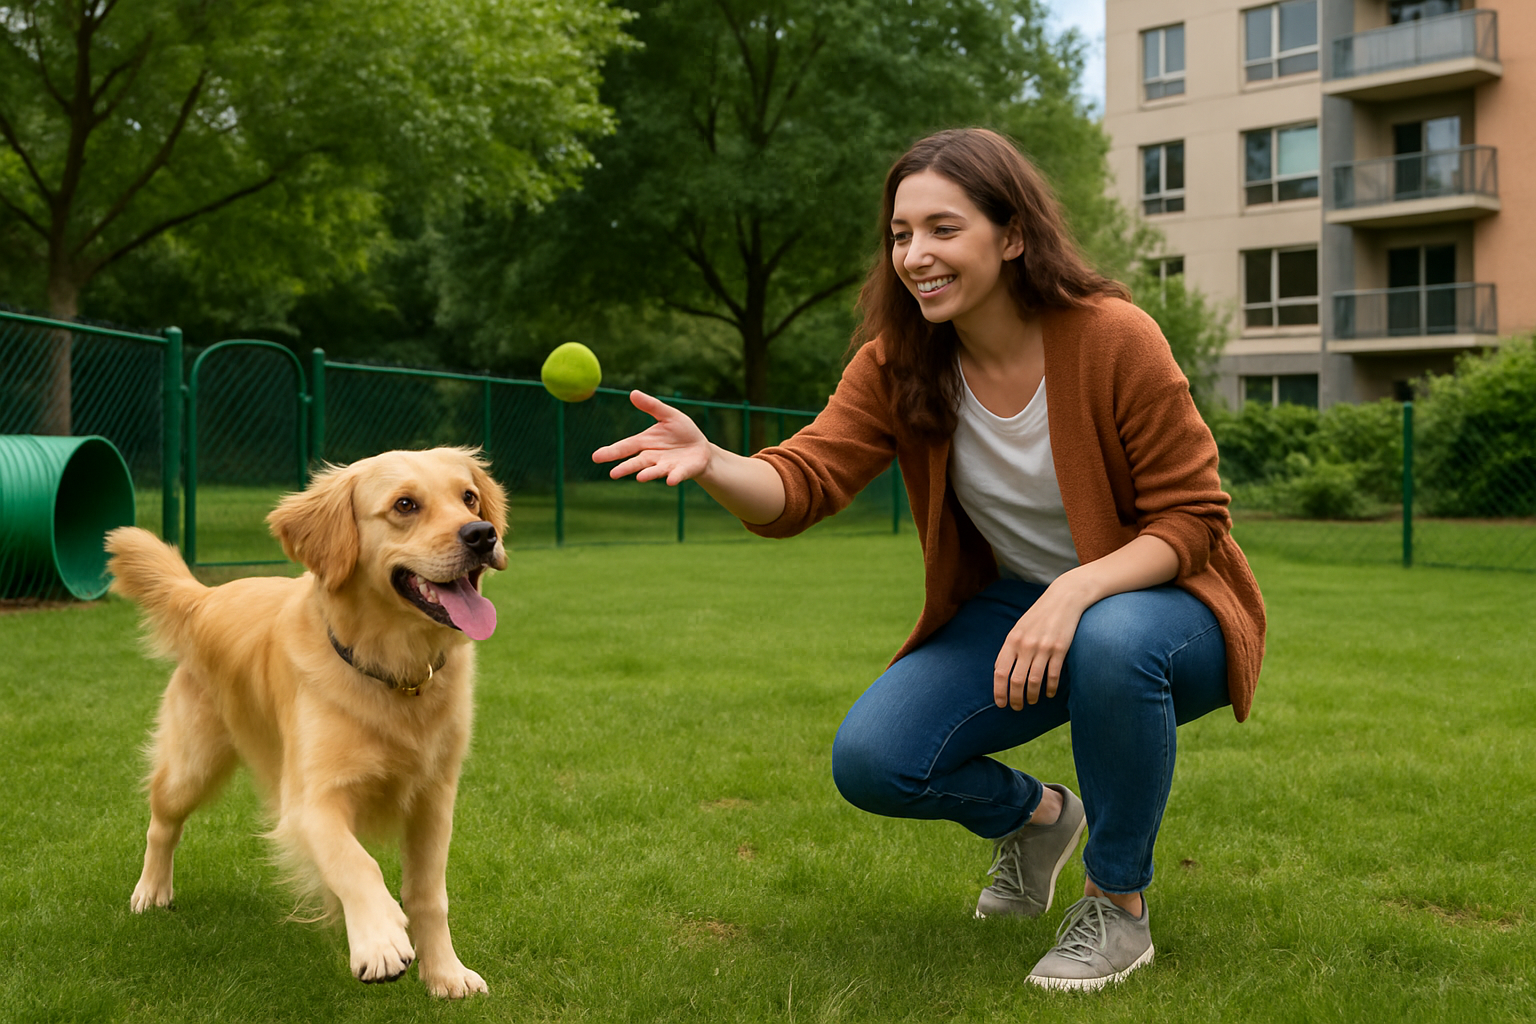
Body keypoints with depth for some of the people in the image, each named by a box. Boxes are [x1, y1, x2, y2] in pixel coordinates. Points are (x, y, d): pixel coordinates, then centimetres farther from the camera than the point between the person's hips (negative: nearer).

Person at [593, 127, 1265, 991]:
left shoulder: (1114, 339, -21)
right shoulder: (897, 363, -8)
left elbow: (1190, 518, -18)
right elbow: (803, 483, -19)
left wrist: (1078, 592, -35)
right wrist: (710, 462, -41)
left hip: (1152, 599, -4)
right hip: (1013, 610, 4)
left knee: (1113, 642, -40)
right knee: (873, 762, -17)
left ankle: (1120, 906, -14)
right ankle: (1034, 815, 18)